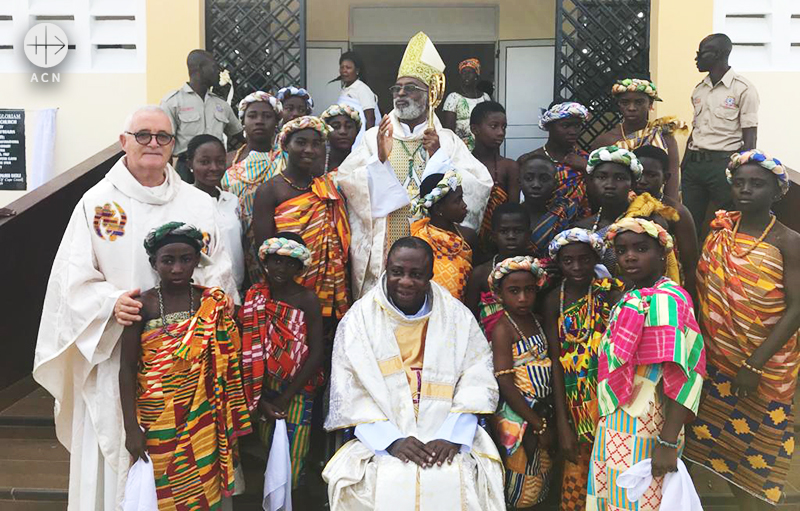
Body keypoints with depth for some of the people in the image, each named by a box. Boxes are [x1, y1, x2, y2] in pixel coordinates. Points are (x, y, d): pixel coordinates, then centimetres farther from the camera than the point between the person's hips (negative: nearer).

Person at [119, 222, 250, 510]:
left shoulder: (214, 304, 0)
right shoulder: (143, 306, -5)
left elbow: (226, 365, 4)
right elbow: (127, 369, -4)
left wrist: (231, 421, 4)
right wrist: (131, 428, -7)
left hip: (203, 418, 1)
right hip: (158, 418, -1)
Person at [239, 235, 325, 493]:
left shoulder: (307, 299, -10)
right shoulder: (254, 296, -2)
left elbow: (316, 354, -12)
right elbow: (247, 350, -3)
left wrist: (285, 398, -13)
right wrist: (260, 398, -9)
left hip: (297, 391, -2)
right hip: (263, 389, 2)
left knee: (292, 457, 5)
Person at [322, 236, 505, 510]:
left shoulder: (457, 317, 7)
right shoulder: (359, 319, 4)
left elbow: (476, 384, 1)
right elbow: (350, 393, -2)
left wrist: (451, 437, -14)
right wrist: (392, 441, -15)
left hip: (447, 438, 1)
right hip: (380, 442, -1)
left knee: (454, 479, -26)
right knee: (391, 482, -29)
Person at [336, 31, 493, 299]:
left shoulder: (447, 140, 8)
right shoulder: (374, 137, 10)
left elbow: (480, 188, -5)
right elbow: (345, 182, -3)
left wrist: (438, 156, -12)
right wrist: (379, 159, -16)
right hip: (383, 255, 0)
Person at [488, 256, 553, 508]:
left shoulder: (535, 319, 7)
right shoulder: (503, 329, -16)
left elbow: (547, 364, 12)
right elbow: (506, 384, -19)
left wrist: (545, 419, 5)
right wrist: (538, 425, -16)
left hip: (541, 409, 8)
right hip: (517, 414, -7)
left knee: (540, 483, 17)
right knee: (518, 494, 3)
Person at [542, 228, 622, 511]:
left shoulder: (611, 292, -7)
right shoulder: (554, 300, -1)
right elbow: (556, 361, -3)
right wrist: (562, 424, -5)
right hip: (575, 400, 2)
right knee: (576, 478, 9)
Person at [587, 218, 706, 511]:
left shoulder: (665, 300, -16)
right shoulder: (630, 299, 10)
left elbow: (679, 376, -22)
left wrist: (668, 443, -26)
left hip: (640, 433, -8)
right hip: (615, 427, 8)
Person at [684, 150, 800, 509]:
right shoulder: (719, 230, 2)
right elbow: (700, 286, 3)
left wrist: (754, 365, -20)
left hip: (766, 365, -3)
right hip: (717, 356, 4)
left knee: (755, 443, 9)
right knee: (716, 434, 12)